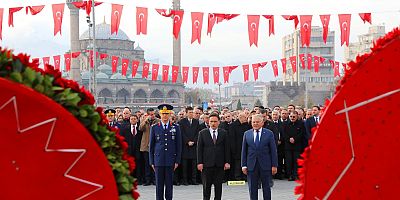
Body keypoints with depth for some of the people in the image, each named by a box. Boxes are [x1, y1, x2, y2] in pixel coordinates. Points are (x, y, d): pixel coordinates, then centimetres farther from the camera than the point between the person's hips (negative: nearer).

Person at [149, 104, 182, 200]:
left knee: (169, 184, 4)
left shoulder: (176, 128, 6)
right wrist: (152, 162, 3)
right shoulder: (154, 128, 5)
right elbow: (151, 146, 7)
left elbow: (179, 145, 7)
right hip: (158, 161, 0)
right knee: (159, 185, 2)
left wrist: (177, 161, 1)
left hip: (170, 161, 0)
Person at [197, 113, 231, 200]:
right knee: (206, 186, 4)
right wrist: (199, 162, -5)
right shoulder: (202, 133, 3)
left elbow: (227, 148, 6)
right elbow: (199, 149, 1)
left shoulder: (223, 133, 6)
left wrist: (227, 162, -1)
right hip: (207, 164, -1)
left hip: (219, 164, 1)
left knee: (218, 186, 5)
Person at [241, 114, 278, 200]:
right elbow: (244, 150, 7)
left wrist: (274, 165, -5)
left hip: (265, 165, -1)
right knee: (252, 188, 6)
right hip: (251, 166, 1)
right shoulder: (247, 134, 6)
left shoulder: (269, 133, 1)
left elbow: (273, 150, 0)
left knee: (266, 187, 7)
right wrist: (244, 165, 1)